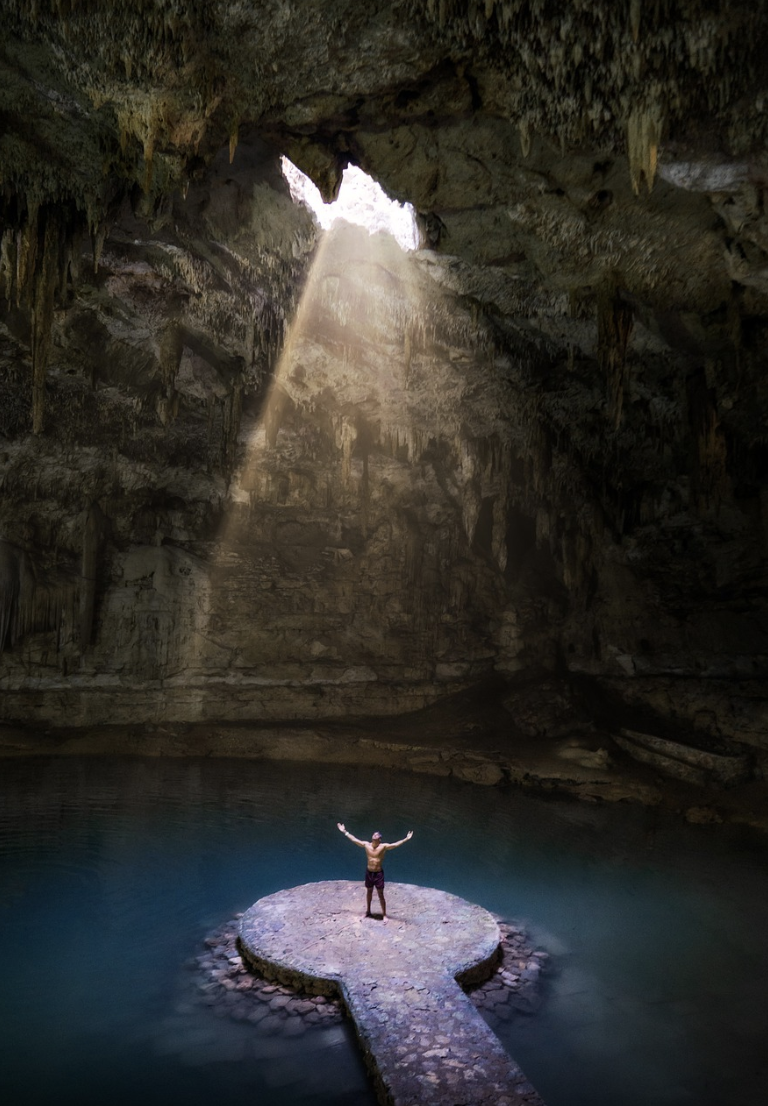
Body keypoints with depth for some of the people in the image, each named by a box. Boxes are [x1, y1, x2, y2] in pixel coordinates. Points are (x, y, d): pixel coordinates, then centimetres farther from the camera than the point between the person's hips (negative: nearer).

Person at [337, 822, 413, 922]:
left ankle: (384, 915, 18)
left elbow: (395, 845, -25)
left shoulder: (383, 846, -15)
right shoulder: (366, 844, -6)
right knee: (369, 892, 19)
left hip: (378, 873, -3)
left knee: (381, 895, 5)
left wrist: (406, 839, -37)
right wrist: (344, 832, -2)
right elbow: (354, 840, -1)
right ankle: (368, 912, 37)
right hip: (369, 872, 3)